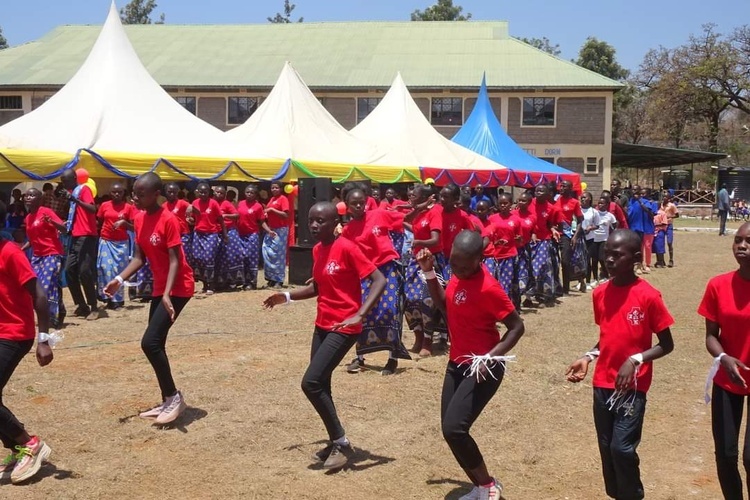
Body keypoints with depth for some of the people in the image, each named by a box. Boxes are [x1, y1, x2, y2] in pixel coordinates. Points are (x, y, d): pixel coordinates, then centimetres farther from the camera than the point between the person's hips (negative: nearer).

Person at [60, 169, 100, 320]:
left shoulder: (84, 189, -7)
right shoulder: (72, 192, 17)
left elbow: (93, 209, -24)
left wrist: (75, 200, -33)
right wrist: (68, 224, 12)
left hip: (86, 237, -9)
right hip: (75, 236, 9)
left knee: (85, 272, -10)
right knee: (69, 270, 7)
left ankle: (94, 308, -2)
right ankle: (82, 305, 14)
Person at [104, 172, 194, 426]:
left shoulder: (168, 220, -18)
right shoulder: (139, 219, 6)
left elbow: (175, 260, -21)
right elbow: (139, 257, 8)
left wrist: (167, 295, -30)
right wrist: (119, 279, -6)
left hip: (178, 288, -9)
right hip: (159, 288, 9)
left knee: (150, 342, -15)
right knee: (155, 344, 10)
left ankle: (174, 396, -1)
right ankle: (168, 401, 22)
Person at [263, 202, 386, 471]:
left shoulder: (347, 248, -17)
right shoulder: (317, 250, 8)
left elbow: (379, 280, -21)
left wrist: (359, 314, -31)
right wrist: (288, 296, 8)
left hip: (344, 328, -9)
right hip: (322, 325, 9)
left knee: (311, 382, -14)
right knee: (320, 384, 11)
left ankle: (342, 443, 0)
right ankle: (335, 441, 28)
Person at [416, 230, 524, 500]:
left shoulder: (488, 288, -24)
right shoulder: (458, 274, -1)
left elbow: (517, 326, -18)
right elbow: (445, 307, 13)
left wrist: (491, 356, -28)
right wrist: (429, 273, 3)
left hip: (482, 369, -8)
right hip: (457, 363, 8)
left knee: (454, 428, -17)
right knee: (449, 429, 10)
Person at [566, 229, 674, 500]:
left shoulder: (649, 296, -13)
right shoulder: (600, 293, 3)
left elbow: (666, 345, -7)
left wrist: (635, 360, -21)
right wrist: (588, 356, 0)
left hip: (632, 385, -5)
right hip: (602, 383, 5)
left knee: (622, 447, -10)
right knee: (607, 448, 12)